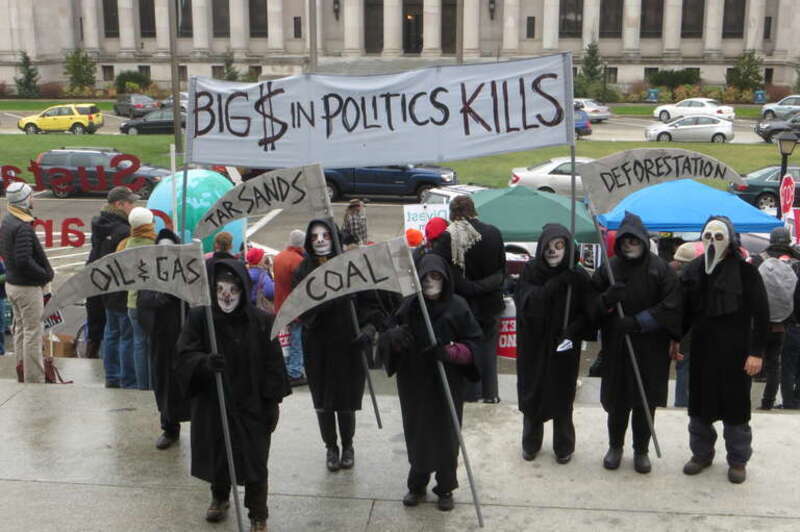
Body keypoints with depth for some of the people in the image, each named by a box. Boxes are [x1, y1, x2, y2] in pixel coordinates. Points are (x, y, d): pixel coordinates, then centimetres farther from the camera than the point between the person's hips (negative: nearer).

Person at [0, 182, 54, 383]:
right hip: (28, 287, -10)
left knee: (20, 329, 17)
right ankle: (34, 379, 0)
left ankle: (22, 371, 26)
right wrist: (45, 275, -15)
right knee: (33, 333, -4)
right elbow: (24, 261, -28)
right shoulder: (23, 227, -22)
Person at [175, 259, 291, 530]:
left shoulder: (261, 322, -9)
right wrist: (204, 362, -34)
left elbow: (273, 365, -4)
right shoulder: (199, 318, -7)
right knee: (216, 456, 19)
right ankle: (219, 497, 46)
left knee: (254, 463, 2)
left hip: (251, 407, -2)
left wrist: (272, 403, -5)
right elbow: (184, 356, -12)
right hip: (212, 405, 2)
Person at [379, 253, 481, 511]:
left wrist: (449, 352, -25)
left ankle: (445, 488, 25)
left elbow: (473, 344, -6)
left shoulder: (457, 306, -8)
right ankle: (417, 485, 29)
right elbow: (388, 341, 1)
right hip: (414, 383, 2)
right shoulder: (409, 306, -3)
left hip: (448, 384, -1)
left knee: (446, 434, 7)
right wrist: (393, 337, -23)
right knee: (417, 434, 11)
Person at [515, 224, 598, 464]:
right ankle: (530, 442, 32)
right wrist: (555, 284, -27)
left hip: (563, 347, -1)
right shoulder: (530, 270, -6)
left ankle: (564, 445, 28)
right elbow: (526, 302, -20)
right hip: (533, 344, 1)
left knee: (562, 395, 8)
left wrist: (572, 331, -21)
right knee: (532, 393, 11)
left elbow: (588, 312, -5)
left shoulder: (578, 276, -8)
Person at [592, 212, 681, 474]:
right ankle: (615, 446, 28)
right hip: (616, 346, 2)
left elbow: (672, 305, -10)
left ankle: (641, 450, 24)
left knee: (645, 402, 7)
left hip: (650, 347, -1)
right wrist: (607, 299, -17)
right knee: (617, 399, 9)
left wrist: (638, 322, -17)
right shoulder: (608, 267, 2)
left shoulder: (660, 268, -4)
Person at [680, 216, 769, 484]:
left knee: (735, 407, 5)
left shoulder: (745, 271, -9)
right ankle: (701, 453, 29)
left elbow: (761, 314, -9)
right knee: (699, 404, 12)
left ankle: (738, 460, 21)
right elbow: (685, 310, 13)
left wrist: (756, 352, -13)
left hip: (734, 352, -4)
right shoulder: (694, 269, 5)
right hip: (701, 350, 4)